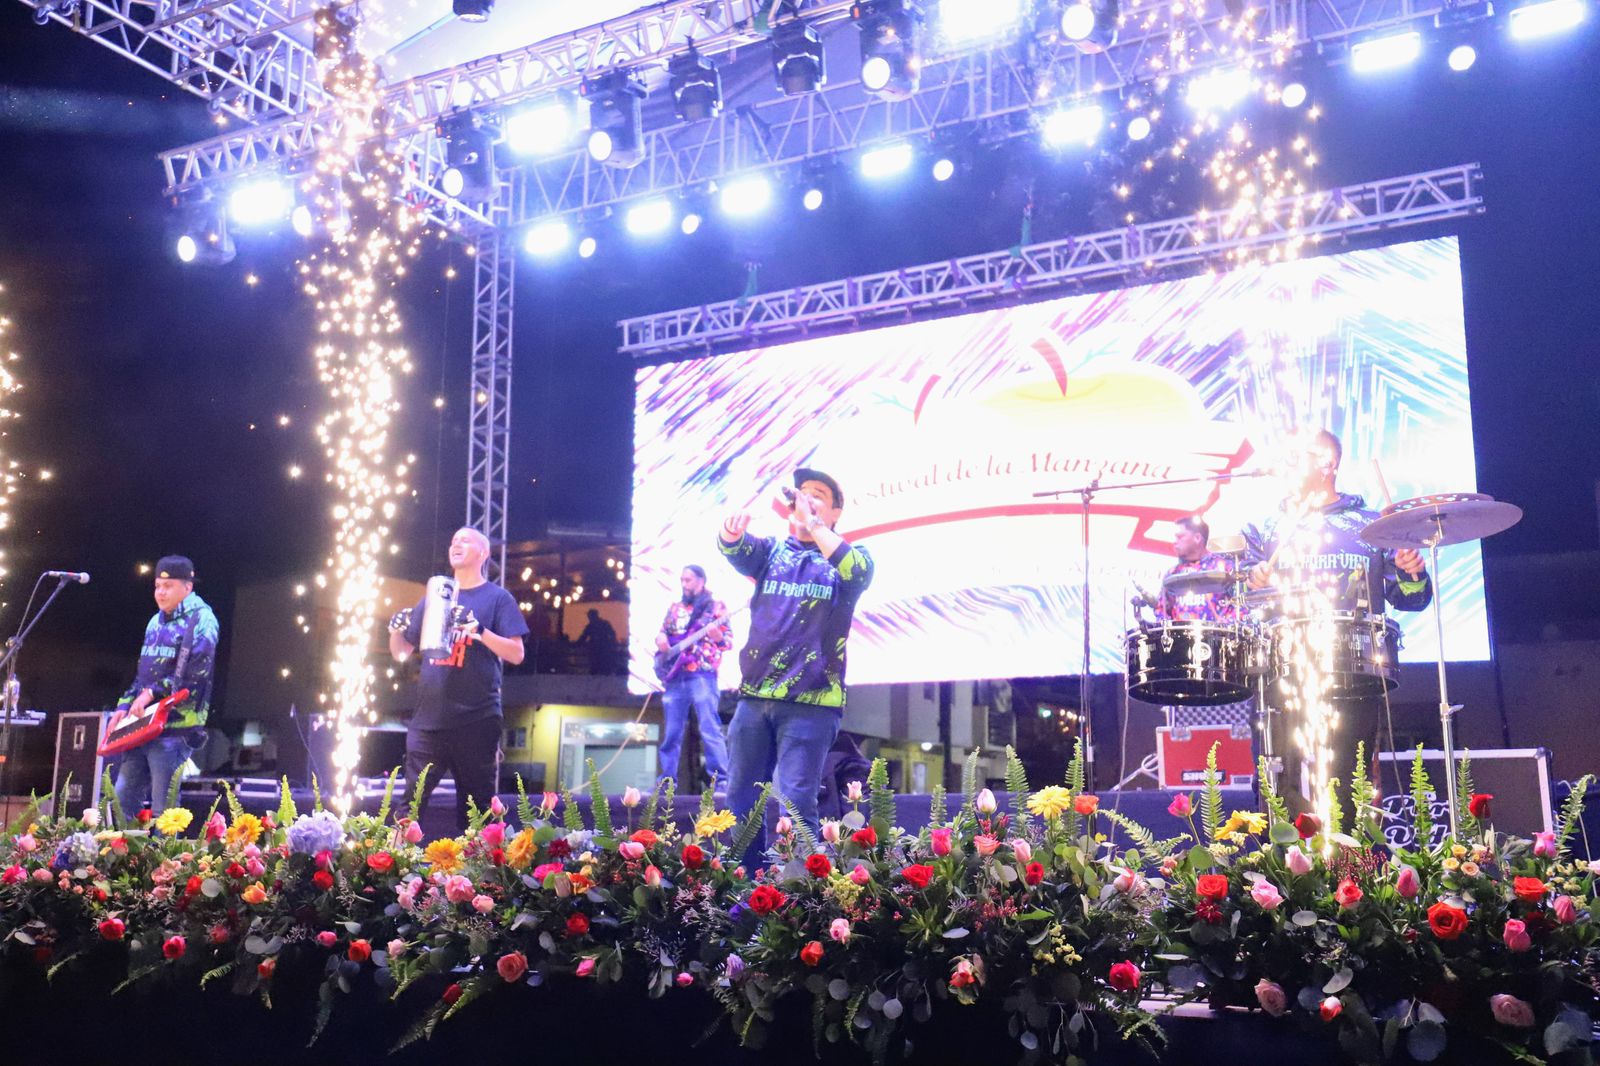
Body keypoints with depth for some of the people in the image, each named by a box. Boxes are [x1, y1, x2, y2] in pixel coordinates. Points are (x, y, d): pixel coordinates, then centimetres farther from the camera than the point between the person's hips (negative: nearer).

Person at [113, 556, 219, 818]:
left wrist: (153, 693, -16)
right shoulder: (155, 622, 19)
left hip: (175, 726, -8)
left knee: (163, 809, -7)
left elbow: (195, 674, -16)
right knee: (123, 797, 10)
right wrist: (126, 707, 13)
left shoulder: (201, 620, -7)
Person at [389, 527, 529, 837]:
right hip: (428, 718, 4)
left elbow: (516, 654, -5)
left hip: (477, 721, -4)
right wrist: (396, 630, -2)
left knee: (475, 806, 2)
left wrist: (480, 631, -19)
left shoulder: (498, 598, 4)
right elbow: (402, 653, 20)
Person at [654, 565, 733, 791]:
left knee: (710, 730, -11)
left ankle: (721, 781, -11)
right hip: (674, 676, 5)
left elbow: (729, 641, -2)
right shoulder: (675, 608, 18)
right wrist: (660, 638, 1)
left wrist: (718, 638, -24)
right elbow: (662, 632, 24)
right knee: (671, 733, 8)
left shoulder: (715, 606, 3)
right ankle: (666, 780, 14)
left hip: (701, 675, -5)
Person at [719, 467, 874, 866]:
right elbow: (734, 549, -7)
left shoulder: (845, 559, 6)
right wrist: (733, 530, -31)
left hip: (812, 702, -4)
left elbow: (859, 571, -18)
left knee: (796, 802, -8)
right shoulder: (770, 550, 14)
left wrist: (811, 524, -23)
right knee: (739, 799, 8)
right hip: (754, 696, 4)